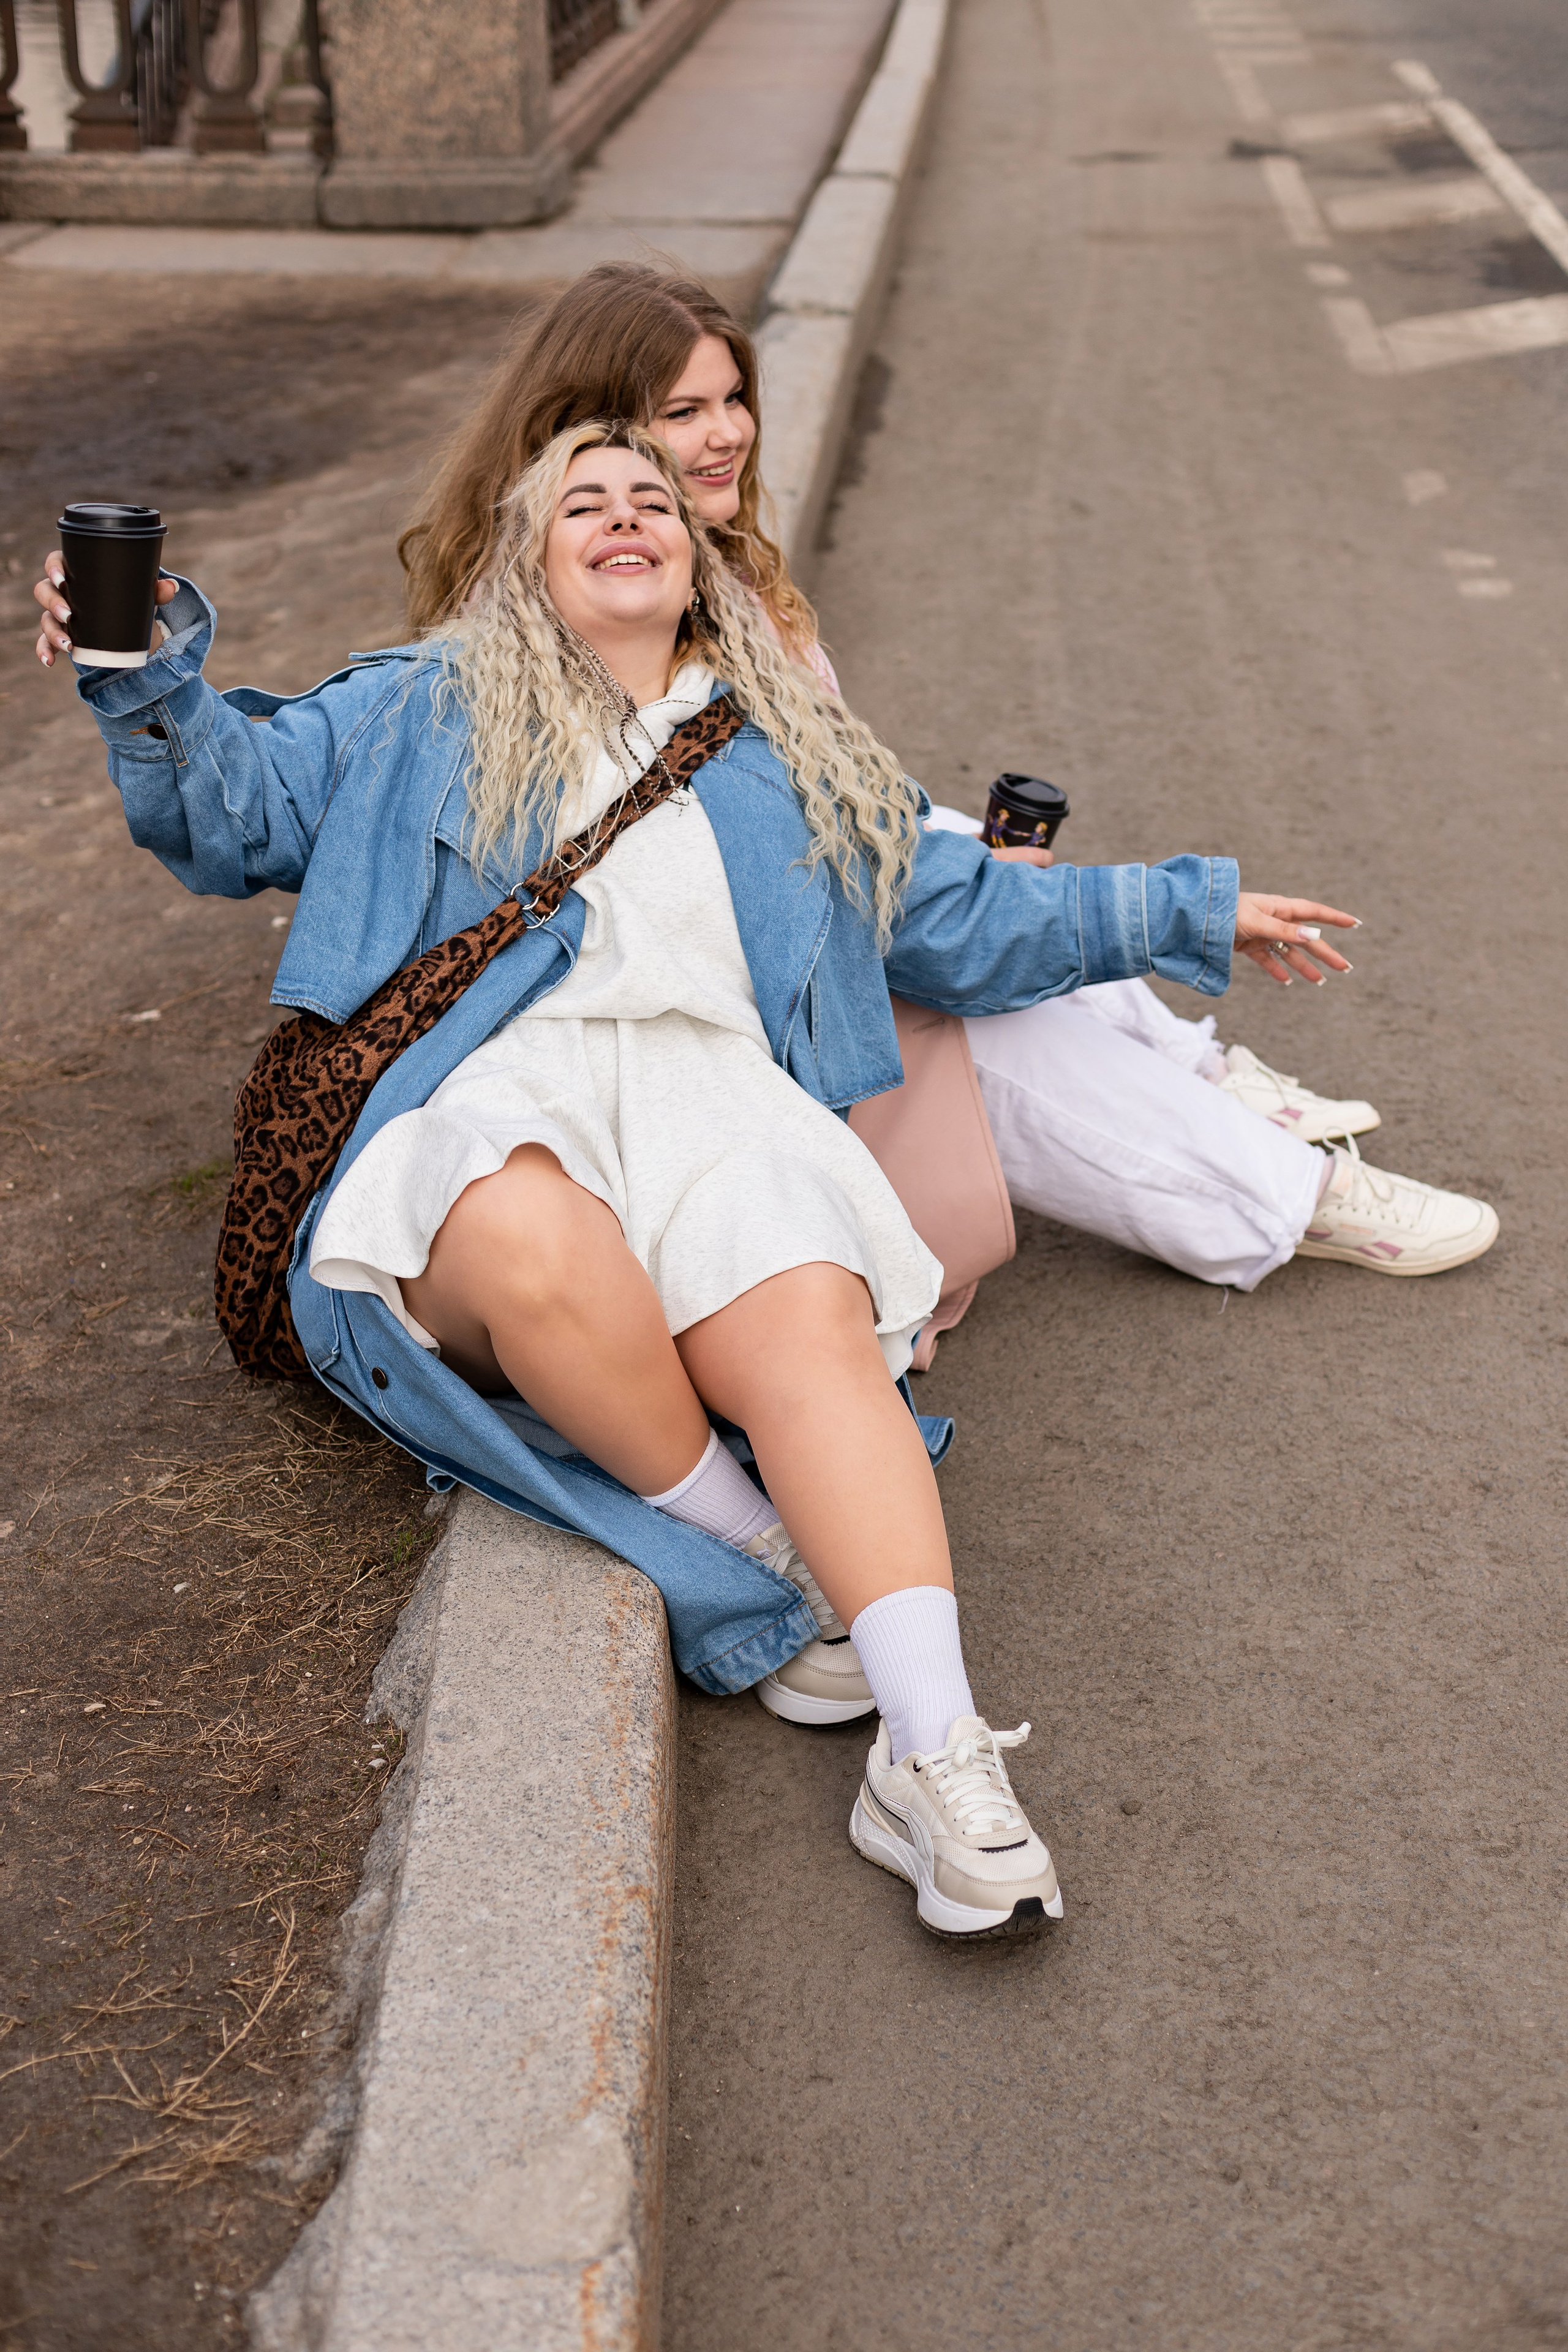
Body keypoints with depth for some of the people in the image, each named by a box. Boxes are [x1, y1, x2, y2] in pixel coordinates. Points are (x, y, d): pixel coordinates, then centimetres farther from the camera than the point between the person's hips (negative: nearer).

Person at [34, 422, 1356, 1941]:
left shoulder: (791, 756, 32)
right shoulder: (427, 713, 25)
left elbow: (963, 919, 34)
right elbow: (237, 808, 17)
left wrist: (1189, 912, 33)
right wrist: (153, 687, -3)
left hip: (715, 1090, 2)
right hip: (494, 1100, -1)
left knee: (812, 1320, -33)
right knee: (535, 1247, -40)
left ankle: (934, 1755, -41)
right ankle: (769, 1565, -23)